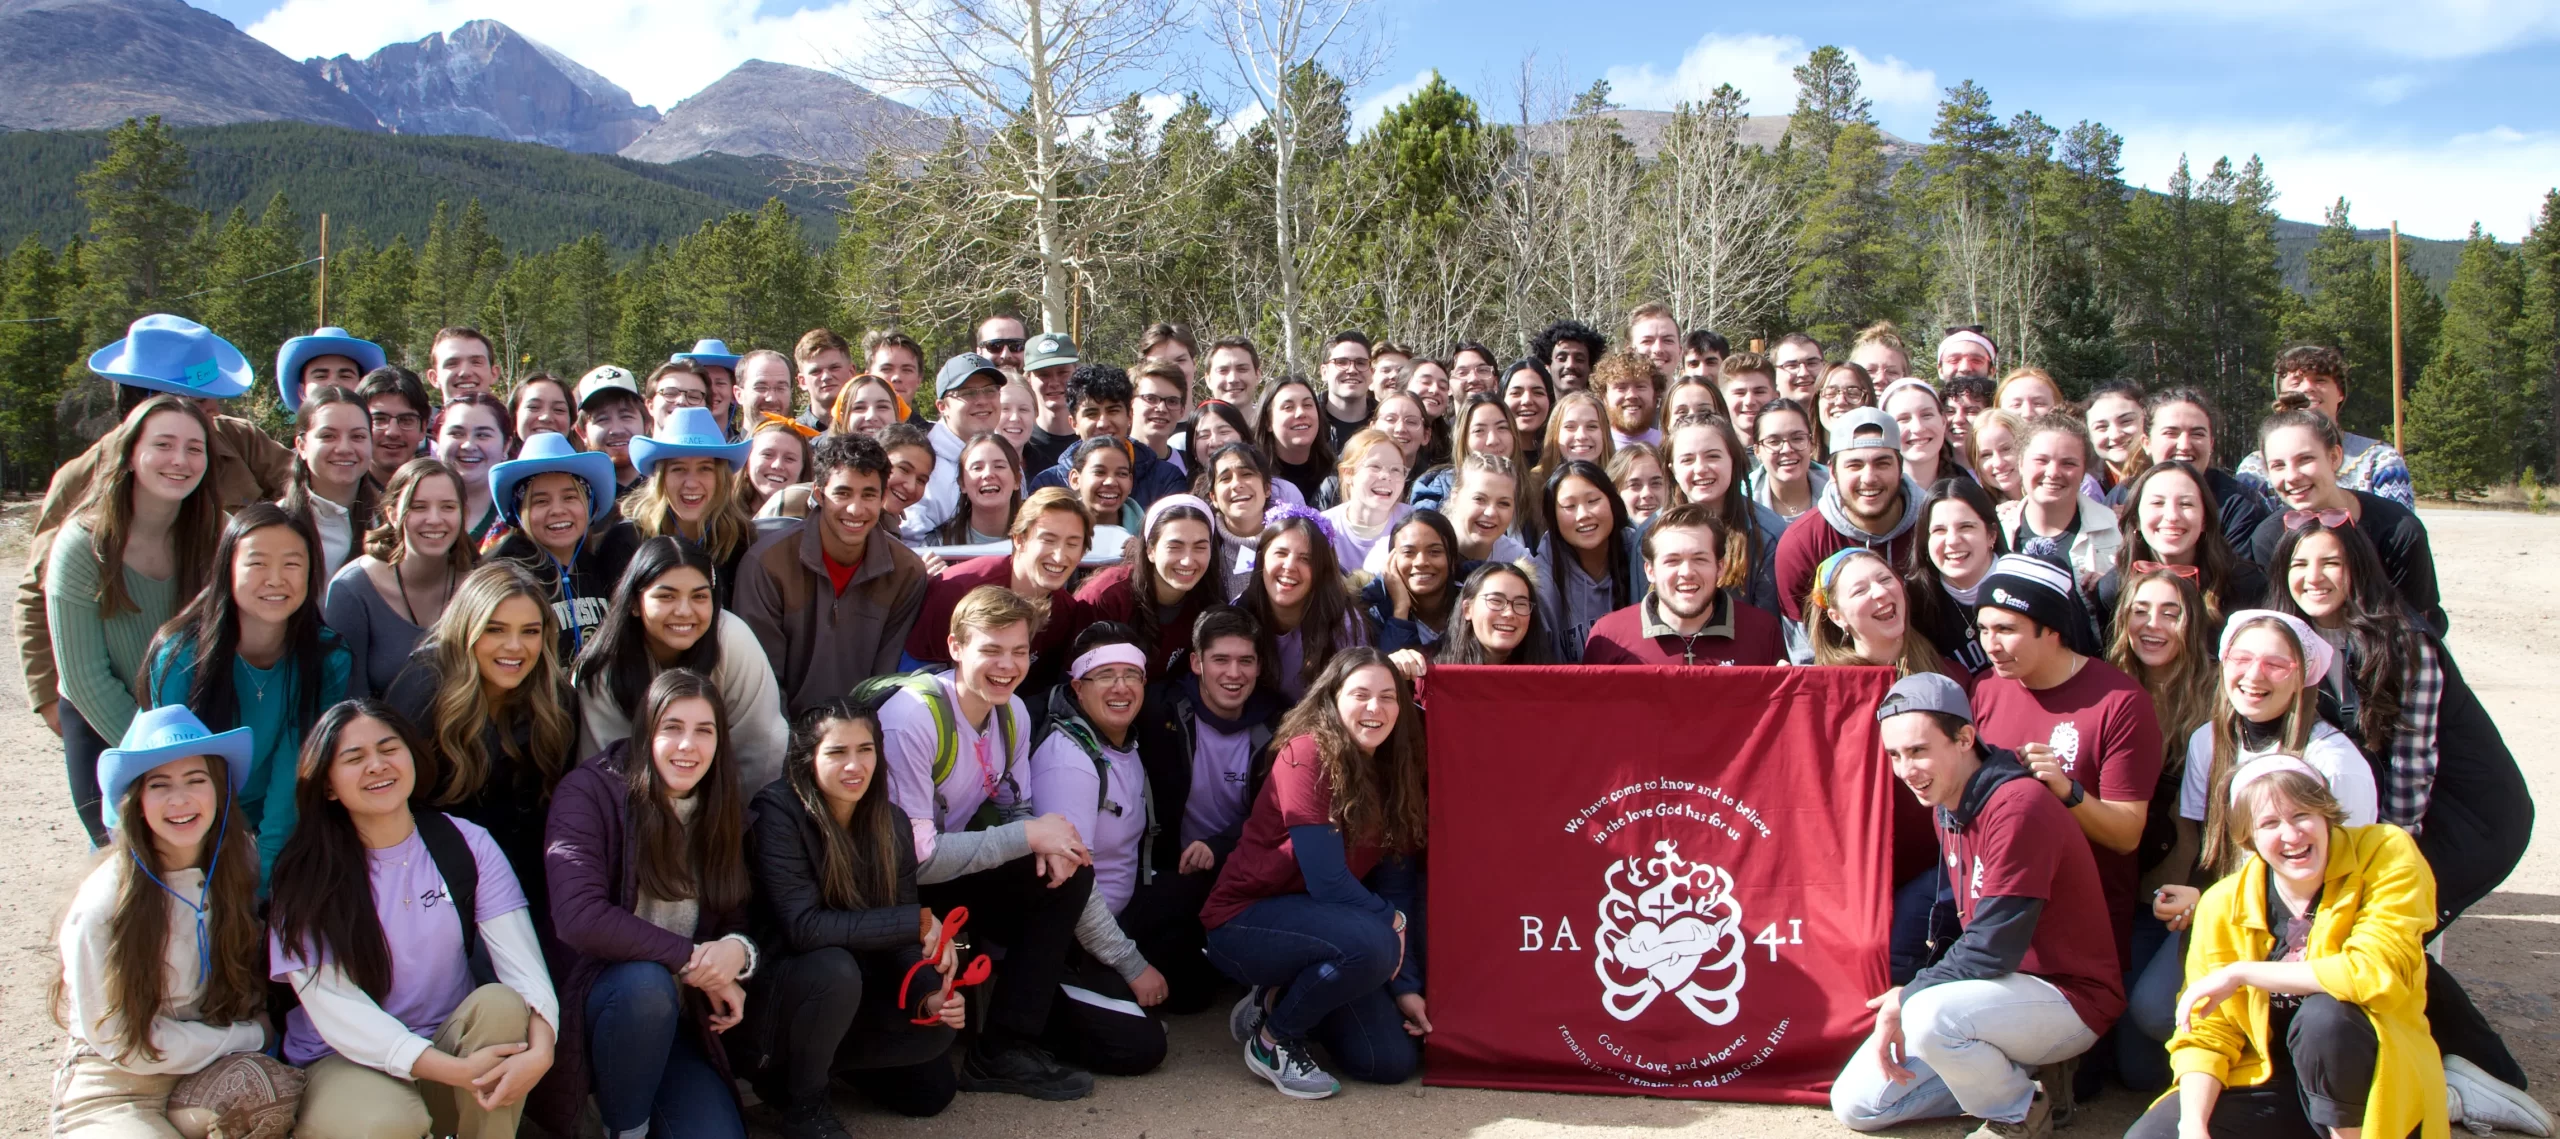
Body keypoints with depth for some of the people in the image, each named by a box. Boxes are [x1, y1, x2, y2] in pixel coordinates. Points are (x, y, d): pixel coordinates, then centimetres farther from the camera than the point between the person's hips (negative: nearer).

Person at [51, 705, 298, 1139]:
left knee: (273, 1088, -30)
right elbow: (121, 1042, -10)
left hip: (207, 1072, 3)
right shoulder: (103, 903, -17)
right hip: (113, 1090, -3)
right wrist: (247, 1037, -7)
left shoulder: (241, 867, -3)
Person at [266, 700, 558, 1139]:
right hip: (347, 1059, -2)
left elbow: (522, 962, -11)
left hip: (450, 1042, 2)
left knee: (501, 1003, -29)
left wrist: (539, 1050, -34)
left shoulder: (466, 844, 0)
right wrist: (456, 1070, -30)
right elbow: (335, 1007, -16)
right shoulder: (304, 877, -6)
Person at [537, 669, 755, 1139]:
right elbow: (578, 916, -25)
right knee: (646, 984, -37)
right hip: (599, 992, -4)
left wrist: (739, 949, -20)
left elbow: (737, 919, 6)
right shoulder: (590, 792, -13)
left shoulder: (724, 809, 4)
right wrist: (689, 957, -22)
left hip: (679, 1015, 4)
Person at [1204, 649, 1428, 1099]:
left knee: (1393, 1060, -6)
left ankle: (1278, 999, 17)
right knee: (1373, 943, -33)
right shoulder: (1308, 754, -18)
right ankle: (1273, 1038, -8)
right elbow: (1326, 881, -23)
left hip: (1312, 921, 7)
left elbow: (1395, 887, 2)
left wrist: (1406, 985, -4)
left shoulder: (1392, 773, 4)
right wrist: (1393, 923, -9)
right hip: (1246, 921, -7)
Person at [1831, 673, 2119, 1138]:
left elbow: (1992, 950, -26)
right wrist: (1911, 997, 0)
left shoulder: (2018, 805, -24)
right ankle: (2020, 1076, 9)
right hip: (1999, 989, 9)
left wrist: (1907, 998, -16)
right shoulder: (1946, 807, 4)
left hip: (2070, 998, -8)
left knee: (1930, 1014, -37)